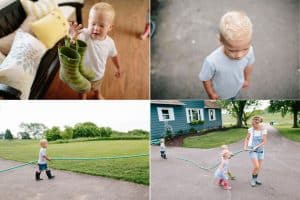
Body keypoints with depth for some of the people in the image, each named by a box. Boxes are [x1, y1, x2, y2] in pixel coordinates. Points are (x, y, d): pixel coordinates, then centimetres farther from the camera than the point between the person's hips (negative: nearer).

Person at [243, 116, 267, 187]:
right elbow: (247, 138, 6)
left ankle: (255, 179, 32)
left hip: (260, 150, 2)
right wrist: (245, 146, -6)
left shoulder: (264, 130, -10)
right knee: (256, 166, -12)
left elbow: (264, 142, -9)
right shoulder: (250, 130, -8)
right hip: (252, 151, -2)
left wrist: (256, 147, -18)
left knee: (259, 167, 11)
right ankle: (253, 179, 11)